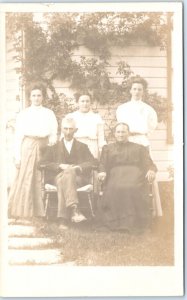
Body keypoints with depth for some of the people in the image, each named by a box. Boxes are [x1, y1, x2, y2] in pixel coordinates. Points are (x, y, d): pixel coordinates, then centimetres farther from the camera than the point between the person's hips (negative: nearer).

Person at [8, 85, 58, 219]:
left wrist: (52, 139, -13)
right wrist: (17, 156, -3)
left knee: (41, 179, -3)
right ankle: (23, 211, 0)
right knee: (24, 179, -6)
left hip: (44, 147, 1)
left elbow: (54, 132, 10)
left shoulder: (49, 113, 13)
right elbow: (18, 135, 5)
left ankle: (40, 211, 3)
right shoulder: (23, 114, 9)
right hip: (28, 146, -1)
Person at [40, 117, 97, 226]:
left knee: (63, 181, -37)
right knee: (65, 176, -38)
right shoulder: (54, 147, 25)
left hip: (78, 177, 0)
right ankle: (74, 209, -55)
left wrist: (79, 167, -12)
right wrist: (60, 166, -9)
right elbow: (44, 163, 9)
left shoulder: (82, 147, 26)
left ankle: (63, 219, -50)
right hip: (57, 176, 1)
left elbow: (92, 162, 9)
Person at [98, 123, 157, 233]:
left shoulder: (139, 148, 27)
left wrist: (152, 171, -9)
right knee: (115, 189, -37)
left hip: (135, 175, 0)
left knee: (133, 188, -37)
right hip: (115, 176, 1)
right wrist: (102, 172, -6)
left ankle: (135, 223, -30)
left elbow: (149, 164, 15)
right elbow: (103, 165, 19)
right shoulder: (107, 148, 31)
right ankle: (116, 222, -30)